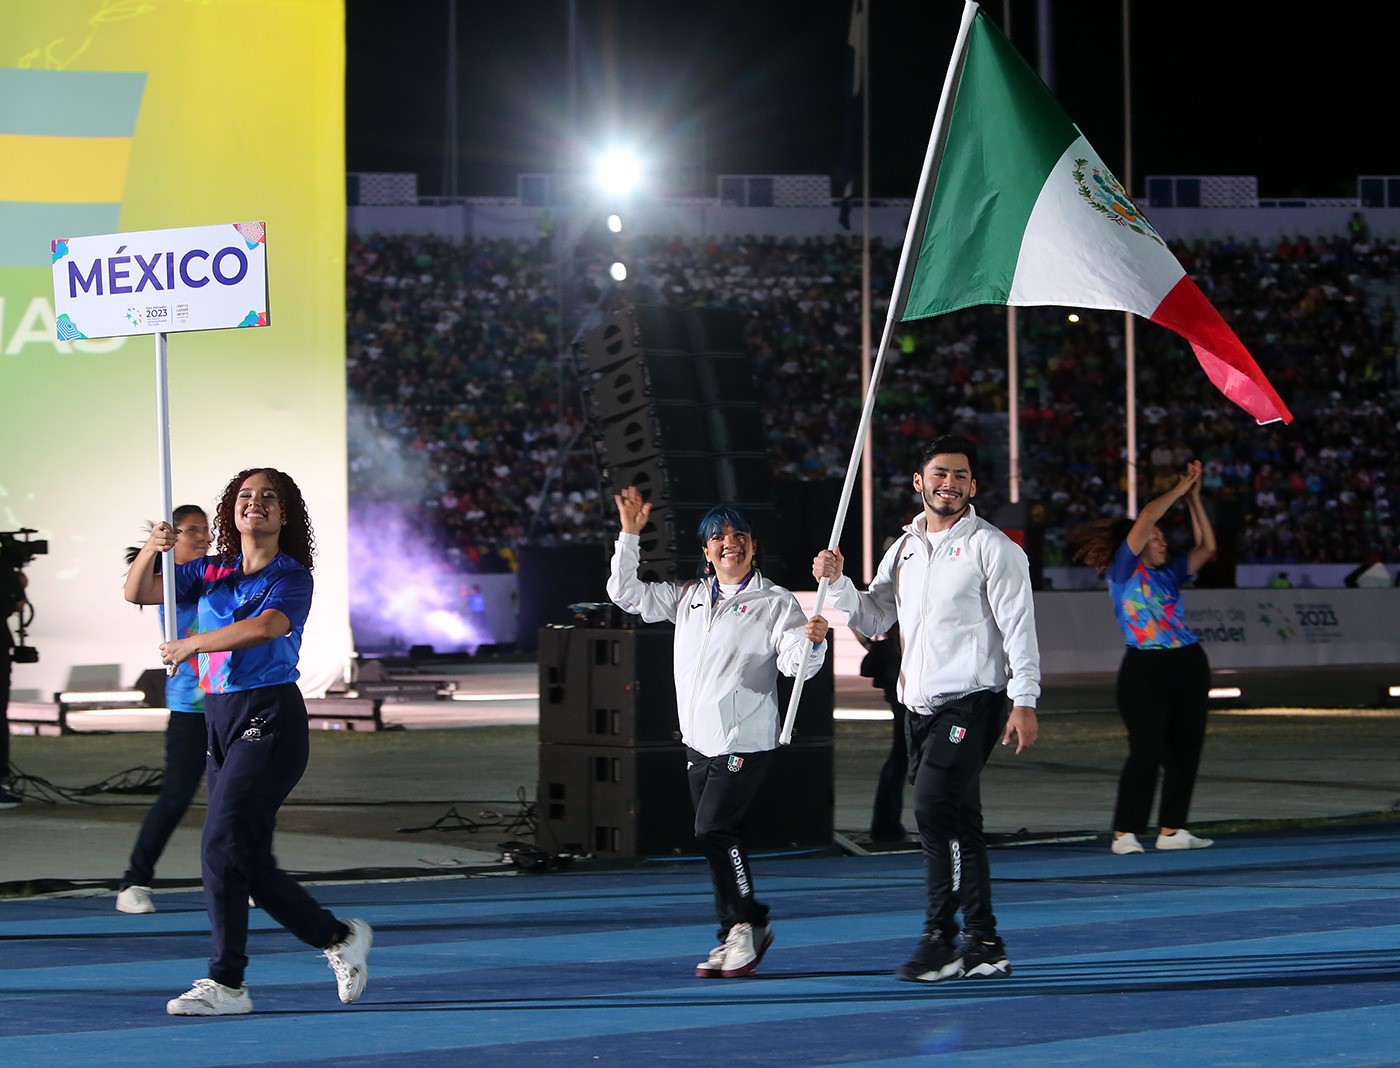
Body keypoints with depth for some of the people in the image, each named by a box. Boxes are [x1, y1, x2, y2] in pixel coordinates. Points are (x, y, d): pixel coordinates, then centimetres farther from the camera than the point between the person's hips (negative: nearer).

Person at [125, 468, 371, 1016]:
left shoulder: (291, 576, -4)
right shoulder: (210, 571, 14)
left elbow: (265, 627, -23)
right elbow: (138, 593, 7)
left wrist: (193, 643, -18)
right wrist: (151, 550, -12)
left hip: (270, 719, -7)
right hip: (219, 719, 7)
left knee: (222, 843, -15)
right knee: (252, 864, 6)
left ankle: (226, 982, -10)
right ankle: (340, 937, 20)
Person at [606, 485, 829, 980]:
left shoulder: (776, 602, -4)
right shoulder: (688, 597, 13)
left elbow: (795, 662, -15)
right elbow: (626, 593, 16)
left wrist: (812, 642, -37)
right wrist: (630, 534, 7)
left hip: (746, 741, -6)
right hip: (698, 740, 6)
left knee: (714, 828, -16)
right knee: (717, 838, 8)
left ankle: (747, 923, -2)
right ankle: (737, 937, 16)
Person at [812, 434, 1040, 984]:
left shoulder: (991, 547, -4)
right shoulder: (904, 550, 16)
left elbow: (1018, 626, -8)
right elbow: (873, 618, 21)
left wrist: (1024, 701, -15)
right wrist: (838, 582, 3)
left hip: (971, 702, -7)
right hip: (920, 707, 7)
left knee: (935, 808, -17)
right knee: (958, 822, 8)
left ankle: (940, 938, -13)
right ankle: (983, 945, 13)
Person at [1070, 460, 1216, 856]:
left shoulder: (1168, 574, 16)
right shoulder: (1124, 571, -1)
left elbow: (1206, 547, 18)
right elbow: (1145, 519, -10)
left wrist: (1194, 498, 12)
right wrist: (1179, 489, -1)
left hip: (1188, 666, 7)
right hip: (1144, 669, -7)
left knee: (1186, 749, 7)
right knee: (1146, 749, -12)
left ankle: (1172, 830, 15)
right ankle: (1124, 833, -8)